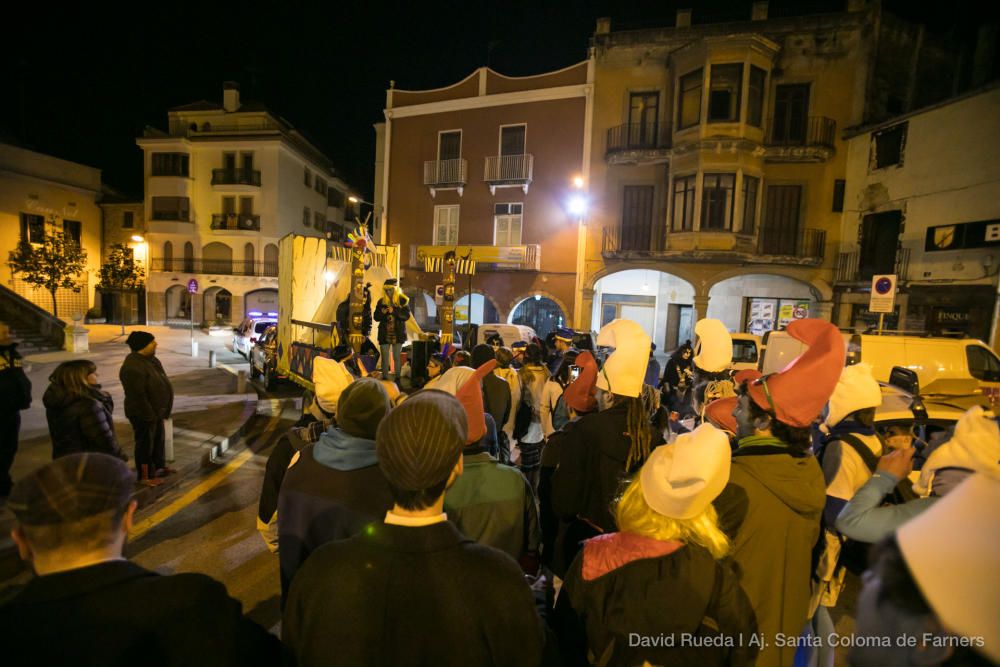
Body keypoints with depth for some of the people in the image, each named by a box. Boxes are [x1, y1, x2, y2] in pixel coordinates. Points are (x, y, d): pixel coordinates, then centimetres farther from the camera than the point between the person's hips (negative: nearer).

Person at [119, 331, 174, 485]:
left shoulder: (150, 359, 5)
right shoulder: (132, 367, -26)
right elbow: (138, 395, -26)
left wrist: (161, 411, 16)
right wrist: (149, 415, -22)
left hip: (156, 411, 10)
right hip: (144, 414, -10)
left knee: (158, 440, 21)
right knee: (145, 443, 4)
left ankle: (159, 467, 37)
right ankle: (145, 476, 18)